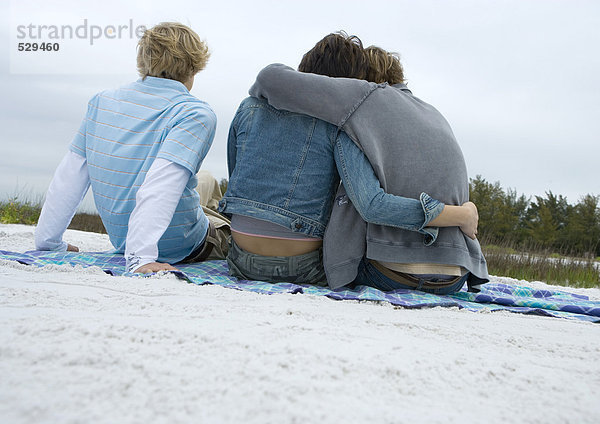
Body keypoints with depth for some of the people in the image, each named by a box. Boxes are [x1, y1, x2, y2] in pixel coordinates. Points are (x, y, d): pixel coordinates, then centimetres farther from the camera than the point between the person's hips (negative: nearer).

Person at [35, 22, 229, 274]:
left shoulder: (101, 102, -1)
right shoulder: (196, 114, -19)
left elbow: (69, 177, 1)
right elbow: (159, 187, -33)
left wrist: (48, 242, 9)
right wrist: (141, 257, -35)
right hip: (181, 248, -7)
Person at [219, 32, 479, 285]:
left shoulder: (249, 107, 3)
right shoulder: (339, 126, -12)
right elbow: (372, 205, -25)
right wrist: (463, 215, -16)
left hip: (242, 262, 4)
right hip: (299, 269, -3)